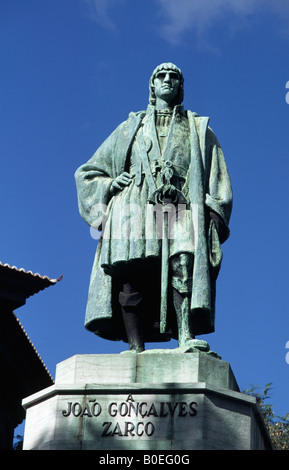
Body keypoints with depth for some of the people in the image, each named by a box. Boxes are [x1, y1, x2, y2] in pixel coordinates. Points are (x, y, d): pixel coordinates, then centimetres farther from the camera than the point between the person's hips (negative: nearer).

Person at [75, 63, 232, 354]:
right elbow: (88, 173, 29)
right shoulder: (131, 128, 30)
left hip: (179, 207, -1)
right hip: (135, 207, 1)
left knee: (184, 262, -29)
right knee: (131, 272, -21)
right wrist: (110, 183, 7)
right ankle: (136, 348, -29)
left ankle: (186, 336, -42)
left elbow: (218, 179, 18)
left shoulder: (198, 130, 29)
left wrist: (214, 214, 0)